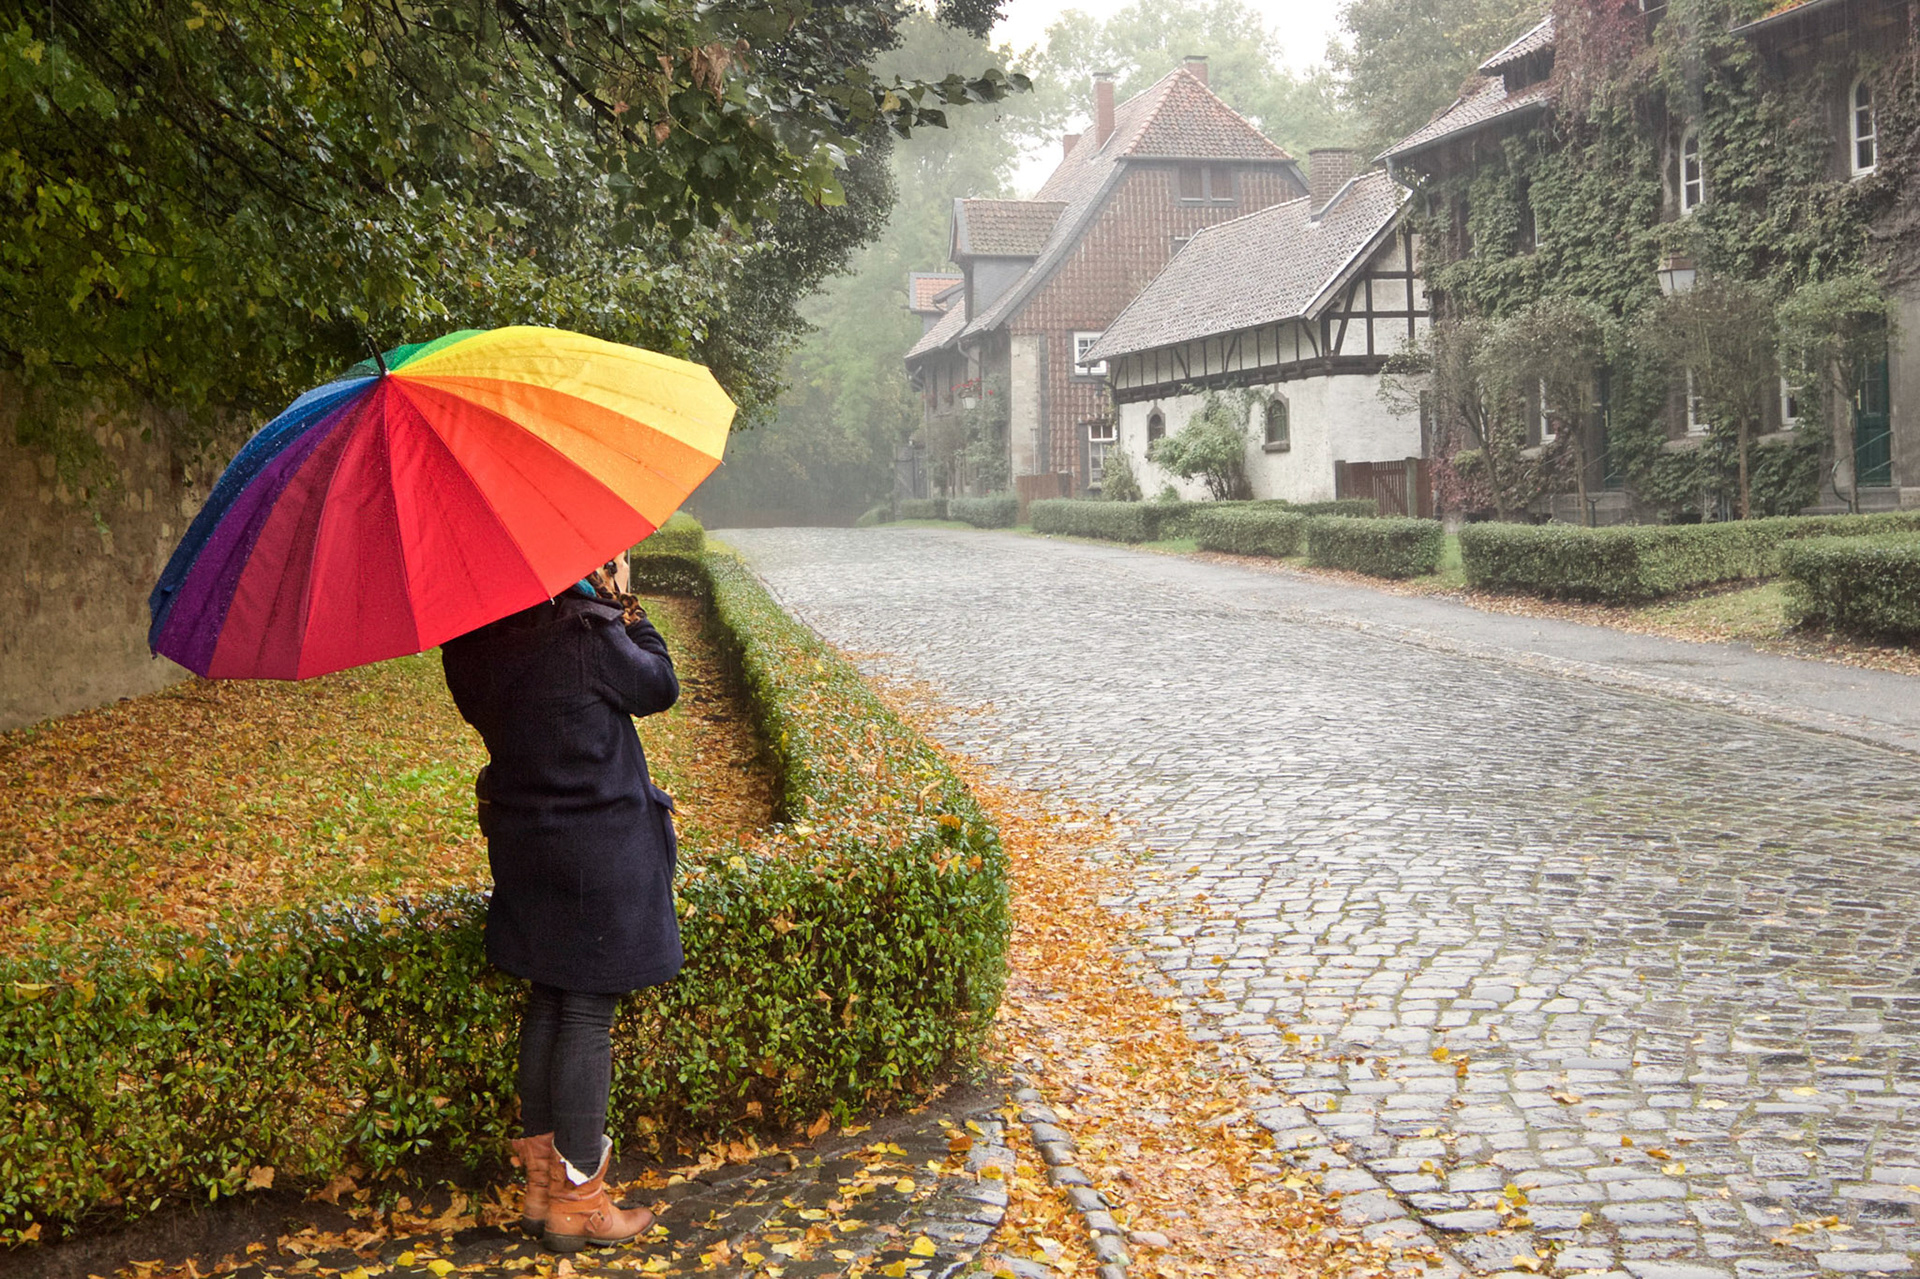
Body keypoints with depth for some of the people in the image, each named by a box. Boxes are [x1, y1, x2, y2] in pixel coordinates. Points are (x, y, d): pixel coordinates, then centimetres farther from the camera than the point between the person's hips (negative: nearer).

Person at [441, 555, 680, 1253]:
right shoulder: (584, 632, -21)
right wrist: (623, 609, 5)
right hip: (601, 849, -7)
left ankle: (539, 1181, 27)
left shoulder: (470, 643, -2)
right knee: (589, 1016, 2)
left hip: (522, 845, 7)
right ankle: (577, 1197, 11)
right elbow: (660, 687, -6)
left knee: (546, 1003, 18)